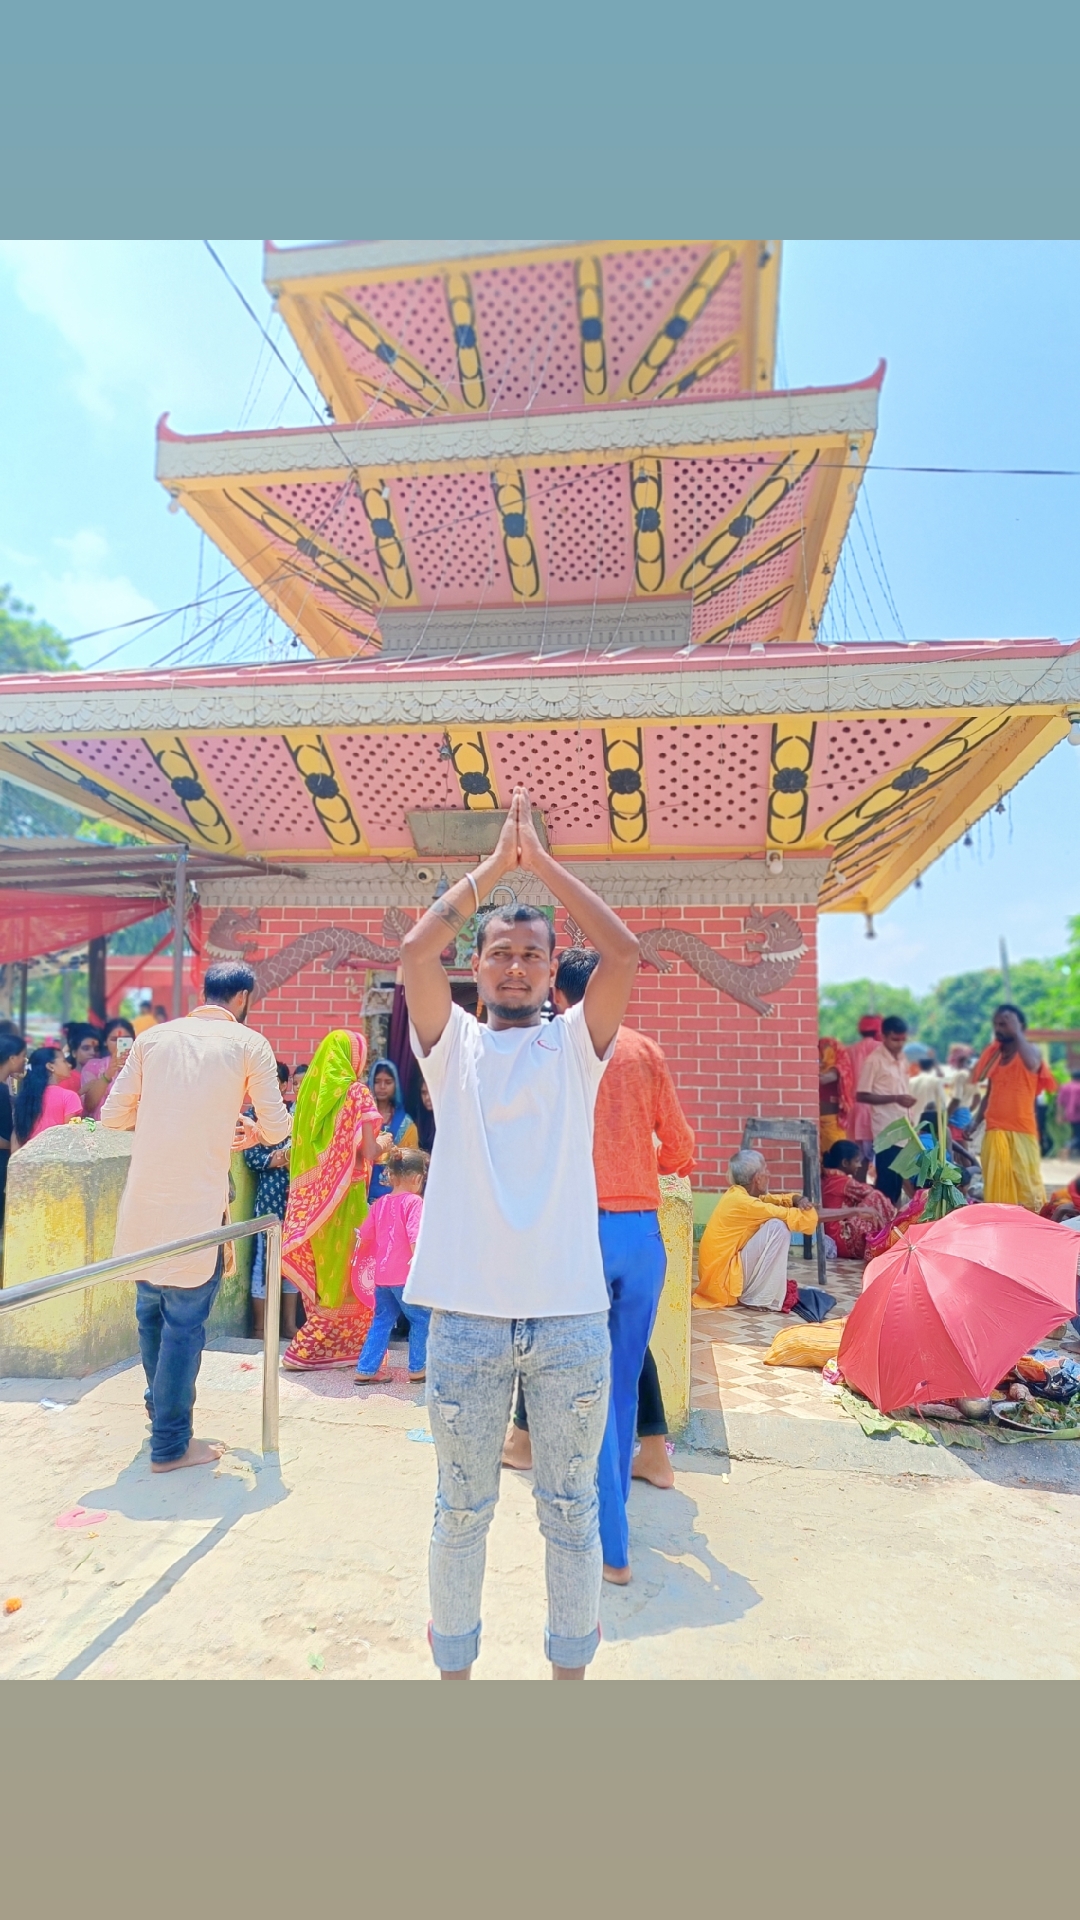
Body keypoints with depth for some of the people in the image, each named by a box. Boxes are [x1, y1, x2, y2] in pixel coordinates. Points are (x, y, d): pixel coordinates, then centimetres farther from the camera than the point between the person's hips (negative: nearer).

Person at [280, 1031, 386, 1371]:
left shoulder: (309, 1089, 6)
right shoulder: (357, 1092, -10)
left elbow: (301, 1144, 9)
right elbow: (368, 1151, -14)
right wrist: (383, 1142, 6)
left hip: (310, 1196, 6)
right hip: (343, 1197, -6)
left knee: (320, 1272, 16)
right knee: (343, 1271, 7)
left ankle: (315, 1347, 23)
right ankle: (306, 1350, 9)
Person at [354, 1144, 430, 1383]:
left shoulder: (381, 1203, 9)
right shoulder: (414, 1202, -11)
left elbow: (364, 1235, 14)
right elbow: (415, 1238, -21)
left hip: (381, 1274, 7)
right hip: (405, 1275, -7)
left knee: (382, 1320, 17)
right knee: (421, 1319, 9)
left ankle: (366, 1369, 18)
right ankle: (417, 1368, 14)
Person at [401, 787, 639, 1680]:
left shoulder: (576, 1042, 5)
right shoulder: (453, 1043, 5)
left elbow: (626, 952, -9)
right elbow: (415, 951, -10)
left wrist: (544, 861, -5)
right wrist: (494, 865, -5)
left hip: (572, 1313, 0)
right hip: (468, 1313, 0)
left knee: (572, 1509, 15)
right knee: (461, 1511, 16)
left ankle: (571, 1666, 36)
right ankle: (454, 1664, 38)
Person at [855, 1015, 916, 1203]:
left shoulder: (901, 1058, 12)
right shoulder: (874, 1060, -10)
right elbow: (862, 1096, -12)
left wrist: (907, 1099, 2)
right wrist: (895, 1098, -18)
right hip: (885, 1129, -7)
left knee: (898, 1177, 10)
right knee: (886, 1178, -5)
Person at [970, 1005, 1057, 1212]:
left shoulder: (1031, 1051, -1)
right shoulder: (994, 1055, 16)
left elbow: (1031, 1064, -28)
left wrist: (1016, 1032, -21)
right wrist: (975, 1121, 9)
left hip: (1021, 1132, -6)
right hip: (995, 1132, 6)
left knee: (1026, 1184, -5)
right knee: (996, 1186, 6)